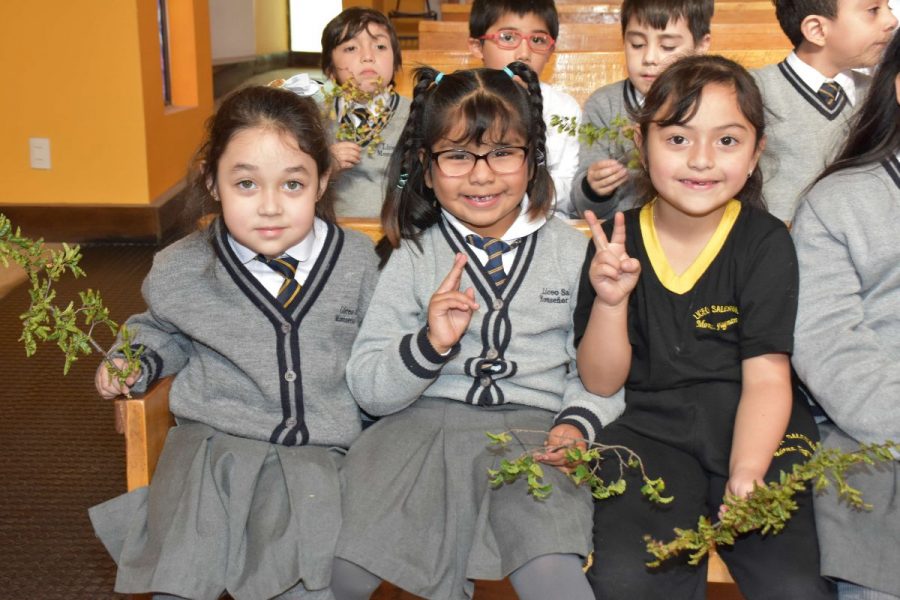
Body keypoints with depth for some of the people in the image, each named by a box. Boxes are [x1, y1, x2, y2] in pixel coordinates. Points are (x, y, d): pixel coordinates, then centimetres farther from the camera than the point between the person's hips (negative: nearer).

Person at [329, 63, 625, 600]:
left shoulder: (570, 249, 7)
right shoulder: (414, 256, 5)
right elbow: (368, 390, 2)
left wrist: (578, 423, -10)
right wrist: (430, 343, -16)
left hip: (533, 431, 0)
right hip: (424, 423, 1)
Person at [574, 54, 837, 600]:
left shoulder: (766, 242, -1)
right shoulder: (618, 242, 2)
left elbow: (766, 376, -7)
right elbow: (599, 382, 4)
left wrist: (745, 475, -23)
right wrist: (610, 301, -14)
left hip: (753, 429, 0)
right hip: (651, 427, 1)